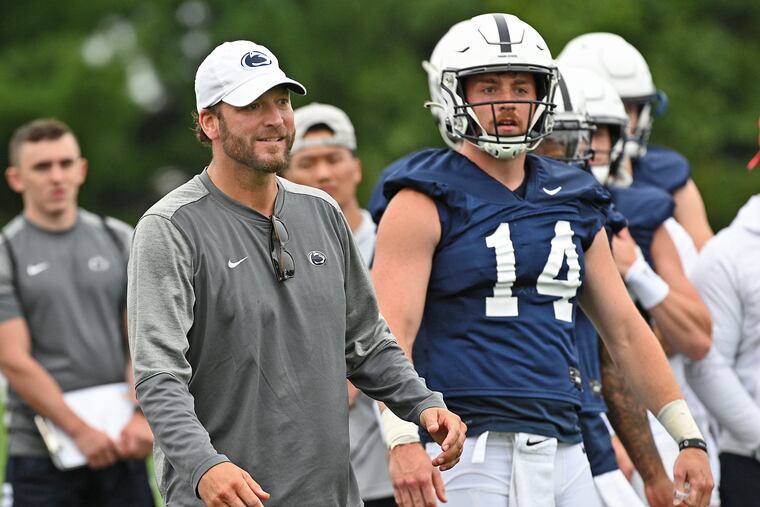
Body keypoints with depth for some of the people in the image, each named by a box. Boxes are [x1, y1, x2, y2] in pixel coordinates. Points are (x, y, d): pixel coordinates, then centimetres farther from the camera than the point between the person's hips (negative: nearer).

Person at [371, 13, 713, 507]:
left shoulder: (574, 202, 17)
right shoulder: (426, 204, -2)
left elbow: (626, 331, 20)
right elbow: (391, 334, -13)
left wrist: (689, 437, 14)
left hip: (565, 454, 6)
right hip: (473, 450, -6)